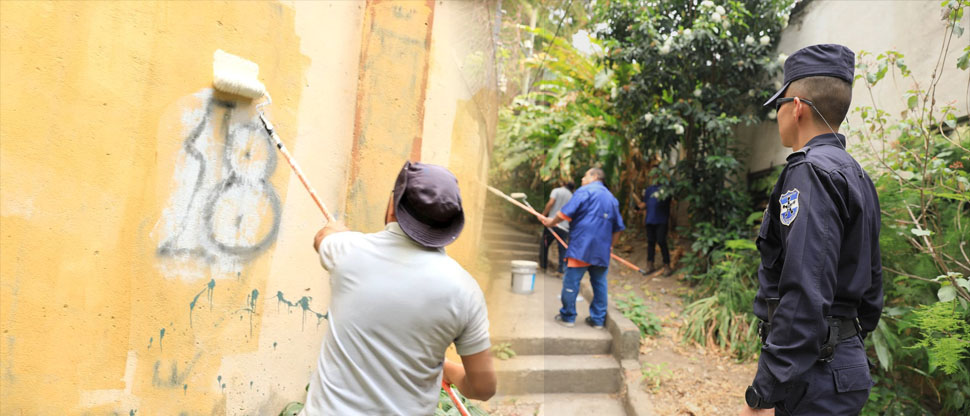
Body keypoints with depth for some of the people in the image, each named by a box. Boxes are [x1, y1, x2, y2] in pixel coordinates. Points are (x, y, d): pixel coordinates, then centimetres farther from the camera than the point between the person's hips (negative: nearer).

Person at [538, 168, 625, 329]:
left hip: (581, 245, -7)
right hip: (602, 249, 7)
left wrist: (551, 222, 4)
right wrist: (611, 245, 28)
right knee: (600, 283, 11)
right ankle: (598, 319, 15)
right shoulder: (611, 198, 20)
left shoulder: (585, 191, -2)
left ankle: (568, 317, 6)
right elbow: (618, 227, 21)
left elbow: (566, 213, -10)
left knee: (571, 281, 0)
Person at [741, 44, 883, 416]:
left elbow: (804, 298, -26)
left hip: (816, 378, -10)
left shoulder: (811, 171, -18)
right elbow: (870, 289, 18)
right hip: (848, 362, 10)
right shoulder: (857, 176, 13)